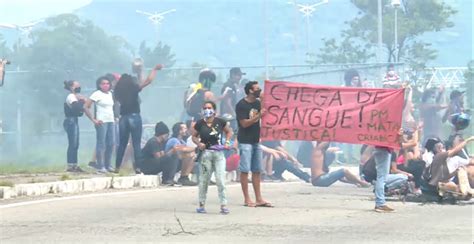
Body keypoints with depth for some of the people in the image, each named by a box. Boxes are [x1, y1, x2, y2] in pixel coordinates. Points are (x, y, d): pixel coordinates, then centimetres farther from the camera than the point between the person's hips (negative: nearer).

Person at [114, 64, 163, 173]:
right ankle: (138, 166, -9)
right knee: (136, 144, -4)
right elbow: (149, 80, -6)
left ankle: (117, 167, 11)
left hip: (123, 118, 4)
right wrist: (155, 69, 6)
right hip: (134, 117, -4)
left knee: (122, 144, 11)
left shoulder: (119, 92, 6)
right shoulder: (134, 88, -5)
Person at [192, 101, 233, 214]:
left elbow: (229, 131, 15)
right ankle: (202, 204, 16)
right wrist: (198, 143, -8)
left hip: (218, 153, 0)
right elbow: (194, 136, 10)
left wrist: (227, 142, 2)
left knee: (220, 179, -5)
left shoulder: (220, 122, -1)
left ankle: (223, 205, -2)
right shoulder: (200, 123, -1)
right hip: (205, 153, 0)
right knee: (204, 179, 6)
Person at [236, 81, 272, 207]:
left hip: (256, 141, 8)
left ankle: (259, 199, 10)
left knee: (257, 170, 8)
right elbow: (244, 123, -18)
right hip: (245, 141, -8)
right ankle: (247, 199, 0)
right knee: (245, 170, -3)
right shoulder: (241, 105, -11)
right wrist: (259, 116, -23)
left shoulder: (258, 103, 11)